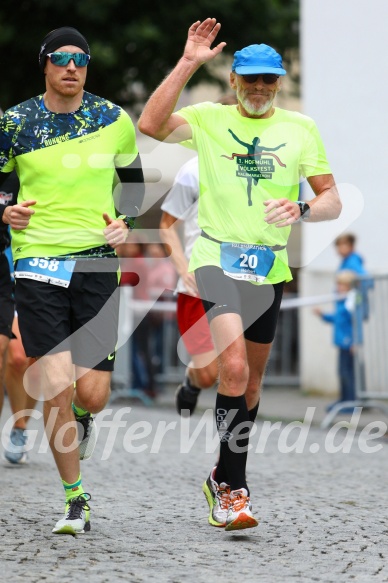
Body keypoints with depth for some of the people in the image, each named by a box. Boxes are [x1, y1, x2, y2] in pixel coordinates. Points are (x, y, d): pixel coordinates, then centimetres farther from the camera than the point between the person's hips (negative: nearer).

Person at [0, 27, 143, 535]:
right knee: (56, 386, -10)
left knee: (92, 393, -6)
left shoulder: (114, 121, 5)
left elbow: (133, 179, 19)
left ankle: (81, 418, 35)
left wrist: (126, 222, 1)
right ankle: (75, 500, 7)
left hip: (97, 263, 1)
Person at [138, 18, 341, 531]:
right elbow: (150, 124, -17)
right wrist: (188, 63, -19)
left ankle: (224, 478, 29)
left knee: (252, 378, 12)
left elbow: (332, 200, 6)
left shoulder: (301, 128, 6)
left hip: (270, 267, 4)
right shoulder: (209, 119, 0)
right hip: (217, 258, -4)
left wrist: (302, 208, -16)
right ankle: (233, 488, -17)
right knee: (233, 368, -21)